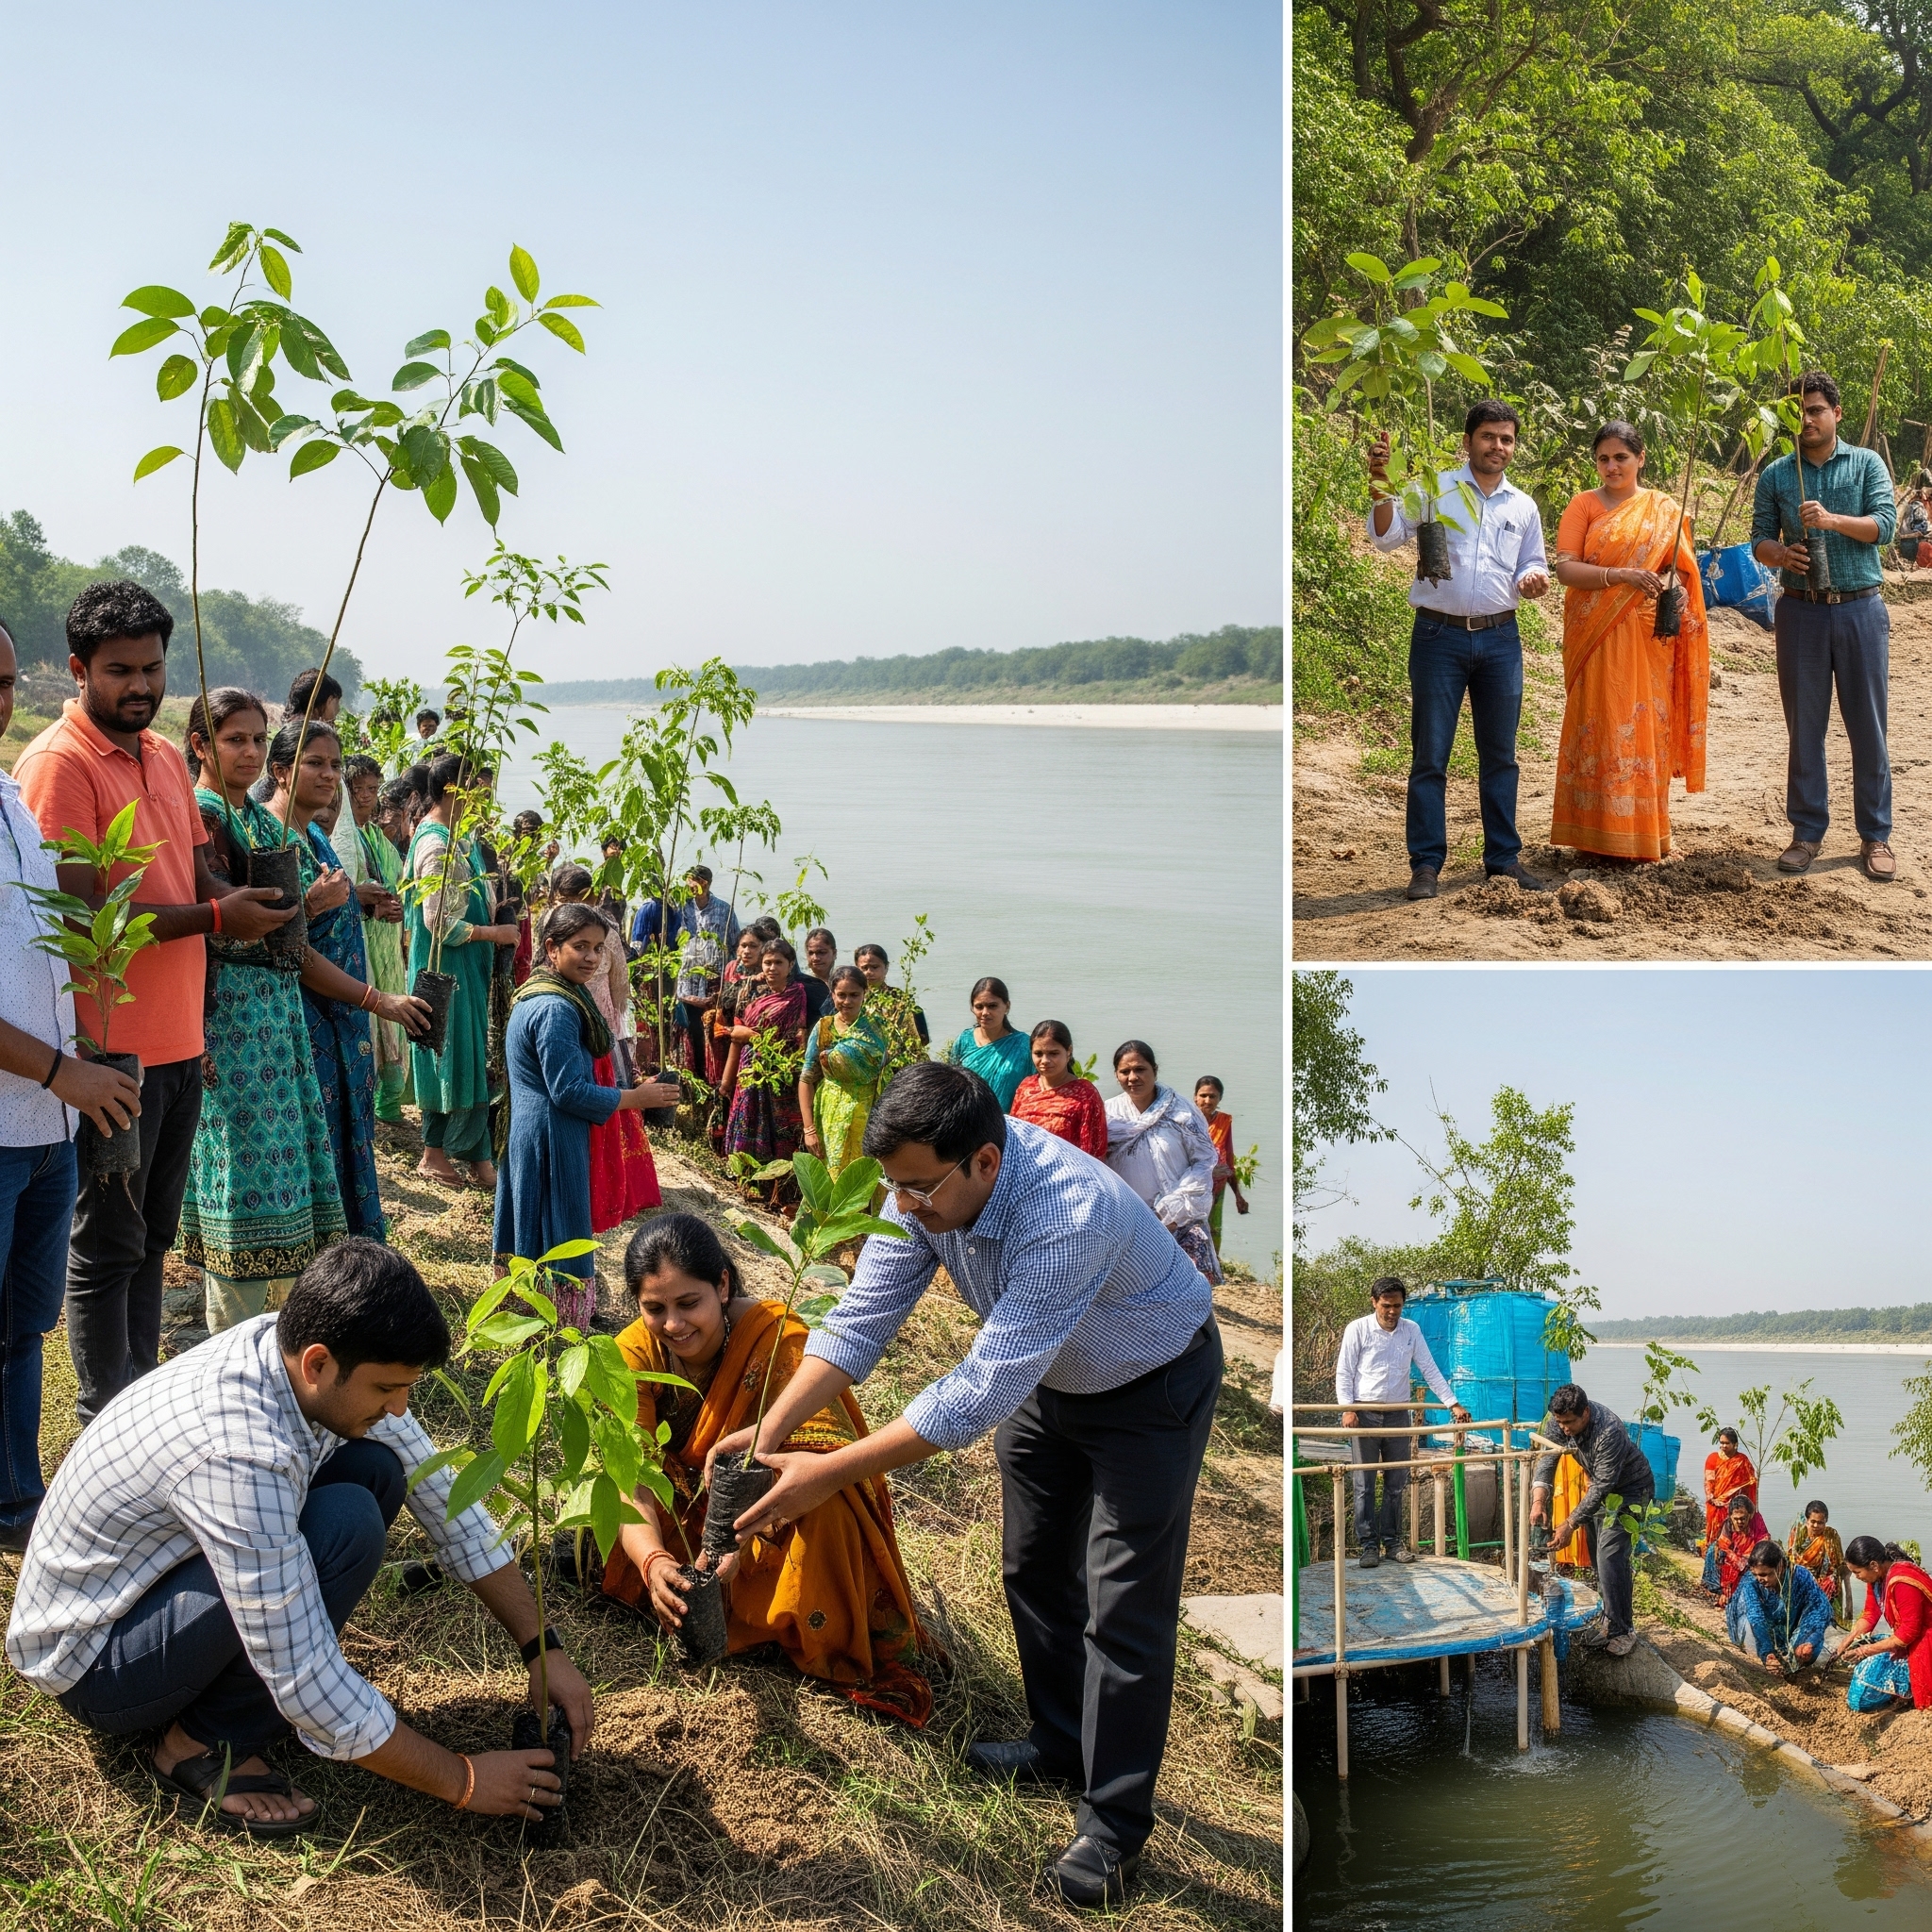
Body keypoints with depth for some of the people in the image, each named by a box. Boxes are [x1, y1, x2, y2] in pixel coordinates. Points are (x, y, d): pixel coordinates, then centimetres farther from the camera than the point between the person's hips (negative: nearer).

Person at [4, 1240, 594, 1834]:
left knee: (377, 1467, -6)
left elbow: (442, 1497, -3)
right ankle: (207, 1745, -10)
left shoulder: (308, 1350, -13)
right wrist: (462, 1781, -22)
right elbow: (308, 1686, -32)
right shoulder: (237, 1454, -37)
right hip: (91, 1658, -8)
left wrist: (543, 1649, -5)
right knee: (345, 1525, -27)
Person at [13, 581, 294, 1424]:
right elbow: (78, 912, -19)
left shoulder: (166, 755, 13)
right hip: (116, 1047, -8)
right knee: (108, 1249, 2)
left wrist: (247, 903, -1)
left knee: (151, 1237, 18)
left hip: (180, 1040, 8)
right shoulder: (58, 762, -13)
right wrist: (212, 919, -21)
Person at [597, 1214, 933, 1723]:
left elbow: (807, 1460, -38)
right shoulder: (635, 1355, -19)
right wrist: (653, 1562, -48)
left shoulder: (780, 1339, -28)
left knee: (823, 1514, -36)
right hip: (684, 1509, 3)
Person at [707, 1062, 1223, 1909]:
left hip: (1150, 1389, -7)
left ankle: (1114, 1823, 10)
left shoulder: (1072, 1215, -44)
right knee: (1033, 1568, 18)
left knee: (1122, 1611, -5)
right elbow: (863, 1318, -18)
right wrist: (768, 1432, -29)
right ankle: (1060, 1744, 38)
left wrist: (829, 1473, -42)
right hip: (1047, 1378, 7)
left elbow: (982, 1391, -43)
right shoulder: (931, 1180, -22)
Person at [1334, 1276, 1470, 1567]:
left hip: (1398, 1414, 3)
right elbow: (1343, 1372, -3)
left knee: (1396, 1483, 7)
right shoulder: (1358, 1329, -4)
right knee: (1365, 1483, -2)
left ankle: (1392, 1541, 16)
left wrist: (1453, 1404, 0)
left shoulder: (1411, 1330, 5)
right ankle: (1367, 1544, 3)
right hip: (1365, 1413, -3)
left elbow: (1430, 1371, 8)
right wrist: (1347, 1408, -14)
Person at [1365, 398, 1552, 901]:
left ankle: (1503, 858, 18)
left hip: (1500, 638, 4)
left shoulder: (1523, 506, 12)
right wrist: (1381, 487, -27)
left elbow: (1533, 565, 21)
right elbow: (1387, 536, -10)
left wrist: (1533, 580, -3)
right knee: (1430, 754, -1)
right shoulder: (1435, 490, 0)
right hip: (1440, 636, -4)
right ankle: (1426, 863, 5)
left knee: (1499, 754, 9)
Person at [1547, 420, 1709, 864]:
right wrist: (1621, 575, -20)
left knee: (1646, 730, 4)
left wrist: (1672, 589, -15)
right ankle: (1603, 837, 4)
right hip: (1597, 640, -1)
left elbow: (1678, 569, 8)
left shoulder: (1664, 509, 9)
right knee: (1601, 729, -2)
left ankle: (1644, 833, 13)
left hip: (1648, 640, 2)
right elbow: (1565, 568, -7)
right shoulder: (1584, 505, 3)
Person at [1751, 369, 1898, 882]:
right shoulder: (1775, 475, 8)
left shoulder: (1866, 464, 4)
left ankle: (1875, 835, 9)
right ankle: (1807, 830, 14)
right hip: (1802, 612, 1)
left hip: (1861, 609, -1)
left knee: (1868, 725, 2)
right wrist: (1780, 554, -18)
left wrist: (1833, 520, -22)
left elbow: (1885, 524, -7)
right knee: (1804, 725, 5)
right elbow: (1759, 536, 4)